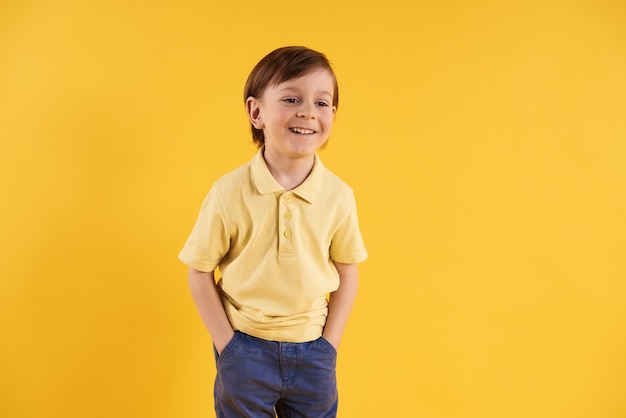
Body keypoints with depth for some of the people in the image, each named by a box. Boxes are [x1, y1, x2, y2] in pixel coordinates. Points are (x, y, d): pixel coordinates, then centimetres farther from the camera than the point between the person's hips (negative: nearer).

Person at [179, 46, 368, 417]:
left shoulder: (339, 195, -11)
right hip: (246, 347, -1)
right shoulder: (229, 193, -15)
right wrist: (227, 345, -7)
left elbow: (347, 272, 1)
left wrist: (329, 344, -1)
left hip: (312, 349, 2)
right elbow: (200, 271, -6)